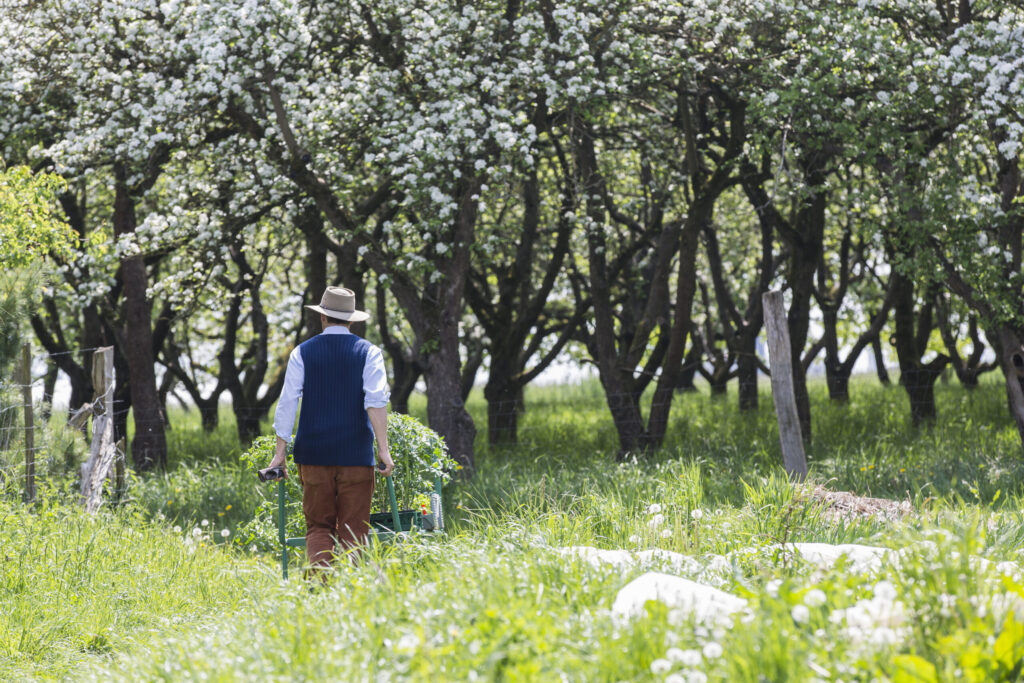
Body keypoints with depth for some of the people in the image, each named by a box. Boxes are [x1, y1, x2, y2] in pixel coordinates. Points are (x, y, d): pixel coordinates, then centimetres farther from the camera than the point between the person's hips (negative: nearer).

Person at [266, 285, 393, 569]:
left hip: (314, 454, 1)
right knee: (353, 531, 3)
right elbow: (376, 400, -8)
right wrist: (383, 448, -11)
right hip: (356, 453, -1)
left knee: (318, 527, 5)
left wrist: (280, 451, 3)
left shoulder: (302, 353, 5)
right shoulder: (368, 352, 3)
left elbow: (287, 403, 1)